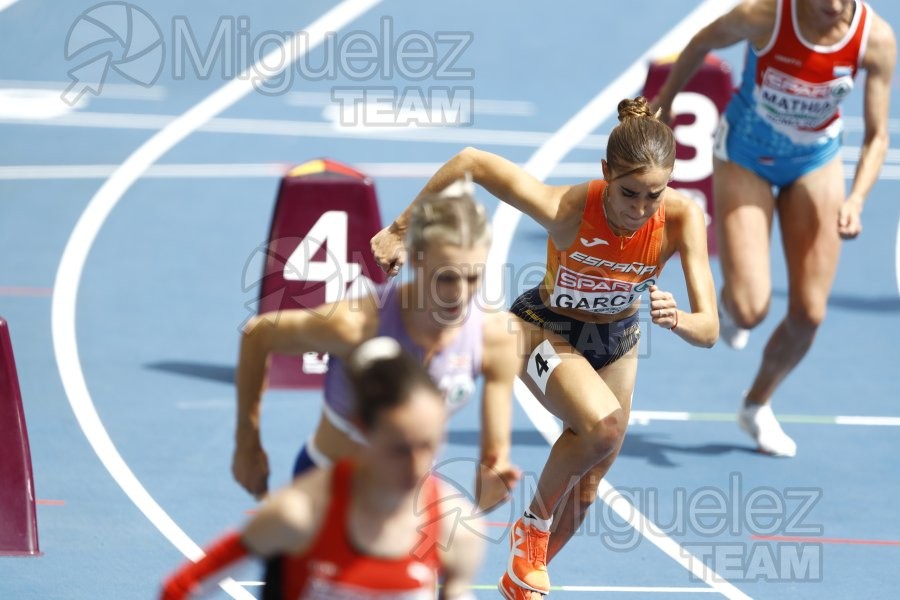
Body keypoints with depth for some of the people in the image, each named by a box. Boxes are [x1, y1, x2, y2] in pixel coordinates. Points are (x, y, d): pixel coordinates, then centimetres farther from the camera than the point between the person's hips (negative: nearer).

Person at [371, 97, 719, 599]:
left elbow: (708, 329, -32)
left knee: (584, 493, 14)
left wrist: (677, 319, -54)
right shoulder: (567, 210, -37)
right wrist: (402, 229, -20)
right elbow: (471, 163, -26)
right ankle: (535, 521, -5)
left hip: (617, 341, 4)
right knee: (602, 425, -33)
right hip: (547, 330, -4)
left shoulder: (682, 219, -31)